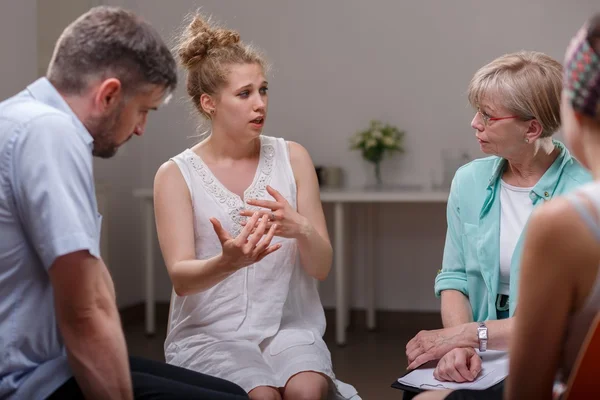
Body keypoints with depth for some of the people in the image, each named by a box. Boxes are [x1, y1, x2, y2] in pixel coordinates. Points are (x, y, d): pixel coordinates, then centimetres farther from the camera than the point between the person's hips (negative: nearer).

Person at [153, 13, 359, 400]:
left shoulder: (292, 158, 2)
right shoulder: (176, 174, -3)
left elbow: (321, 267, 0)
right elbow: (181, 277, -12)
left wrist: (301, 229, -24)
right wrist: (227, 262, -34)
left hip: (287, 326, 2)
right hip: (208, 332, -1)